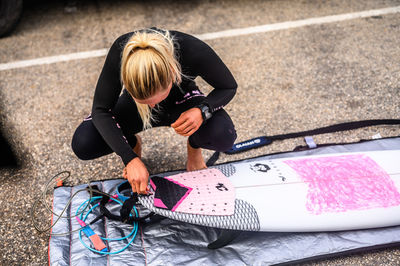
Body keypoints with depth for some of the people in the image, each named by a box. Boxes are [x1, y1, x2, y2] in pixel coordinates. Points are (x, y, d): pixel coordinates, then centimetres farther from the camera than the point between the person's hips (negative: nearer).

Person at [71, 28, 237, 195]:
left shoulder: (194, 50, -37)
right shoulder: (120, 51, -35)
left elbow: (229, 86, -17)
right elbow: (100, 110, -24)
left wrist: (202, 111, -38)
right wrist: (130, 159, -35)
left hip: (181, 101, -1)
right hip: (133, 106, 1)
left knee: (224, 136, -32)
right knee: (82, 143, -21)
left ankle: (194, 147, 5)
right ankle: (133, 145, 11)